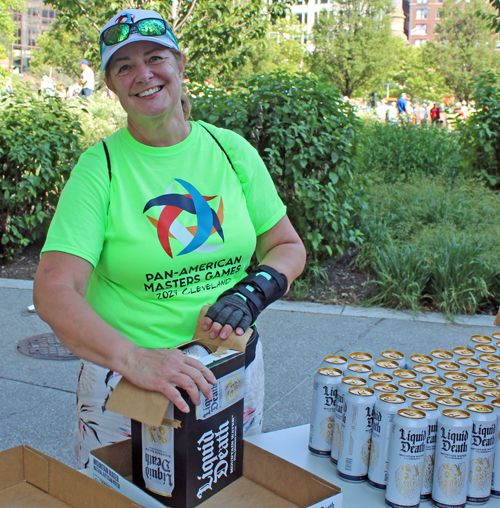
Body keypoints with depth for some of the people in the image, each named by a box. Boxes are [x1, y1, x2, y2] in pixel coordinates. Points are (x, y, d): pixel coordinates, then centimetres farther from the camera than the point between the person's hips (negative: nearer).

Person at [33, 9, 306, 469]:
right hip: (124, 378, -3)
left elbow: (288, 247, 6)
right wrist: (134, 359, -36)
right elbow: (54, 292, -21)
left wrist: (251, 293, -14)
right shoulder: (99, 168, -11)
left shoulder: (232, 150, -1)